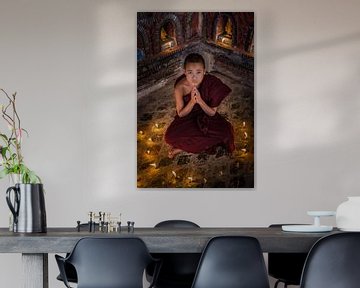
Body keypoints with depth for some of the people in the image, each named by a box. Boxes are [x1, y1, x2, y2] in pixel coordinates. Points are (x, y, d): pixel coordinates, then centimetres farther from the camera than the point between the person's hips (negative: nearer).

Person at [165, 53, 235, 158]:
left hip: (206, 116, 1)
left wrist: (200, 101, -33)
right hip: (187, 118, -1)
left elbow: (212, 113, -14)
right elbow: (180, 114, -12)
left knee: (225, 133, -28)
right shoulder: (180, 87, -24)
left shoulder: (211, 84, -23)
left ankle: (183, 147, -14)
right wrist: (192, 102, -31)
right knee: (170, 137, -27)